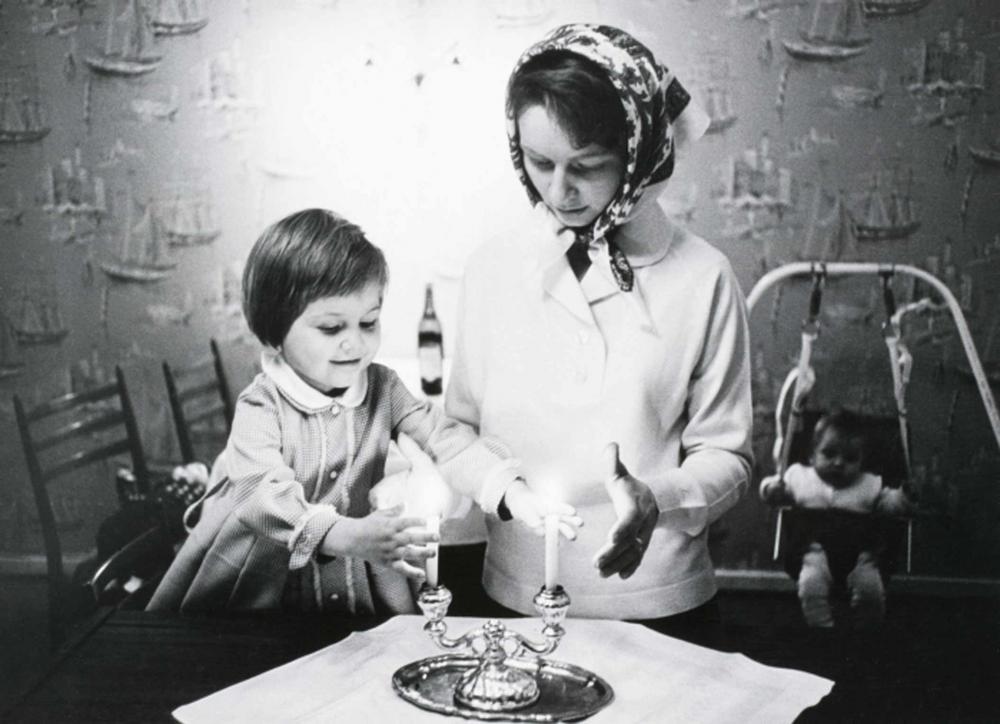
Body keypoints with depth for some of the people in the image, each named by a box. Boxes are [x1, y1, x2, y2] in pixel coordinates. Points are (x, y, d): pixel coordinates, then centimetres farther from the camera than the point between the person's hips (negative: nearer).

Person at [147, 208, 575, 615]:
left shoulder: (381, 388, 1)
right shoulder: (262, 409, -14)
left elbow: (445, 439, -9)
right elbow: (269, 497, -28)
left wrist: (515, 494, -26)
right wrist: (348, 536, -45)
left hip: (365, 593, 2)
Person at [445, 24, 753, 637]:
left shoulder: (703, 278, -10)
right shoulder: (491, 269, -2)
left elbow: (726, 456, -5)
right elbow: (461, 425, 5)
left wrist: (655, 499, -23)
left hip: (659, 607, -2)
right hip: (515, 598, 3)